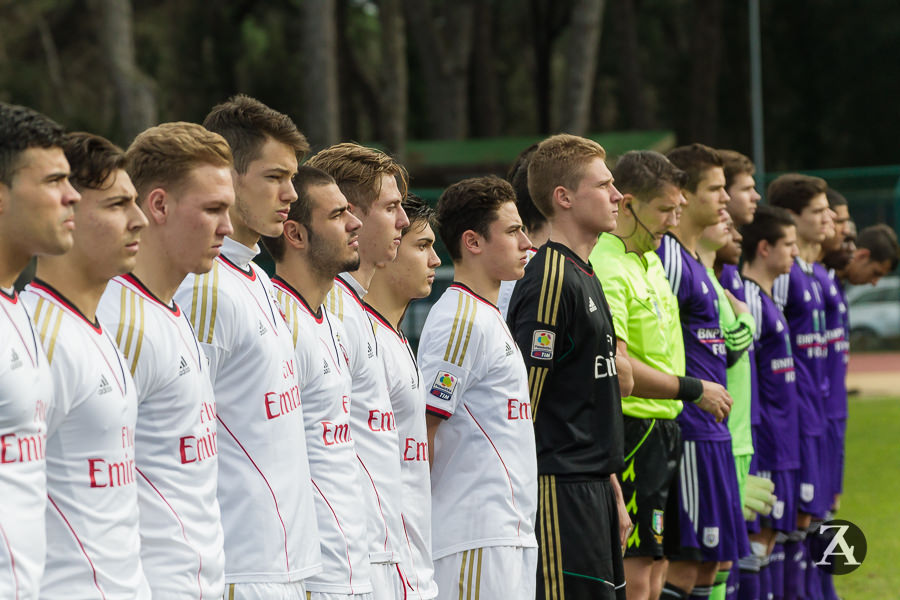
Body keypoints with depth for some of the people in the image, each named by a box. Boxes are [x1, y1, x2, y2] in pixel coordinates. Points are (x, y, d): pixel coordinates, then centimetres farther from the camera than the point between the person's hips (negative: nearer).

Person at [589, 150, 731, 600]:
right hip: (631, 431, -10)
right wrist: (693, 390, -16)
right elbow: (616, 367, -23)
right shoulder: (605, 269, -18)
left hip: (663, 429, 10)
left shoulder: (651, 261, 15)